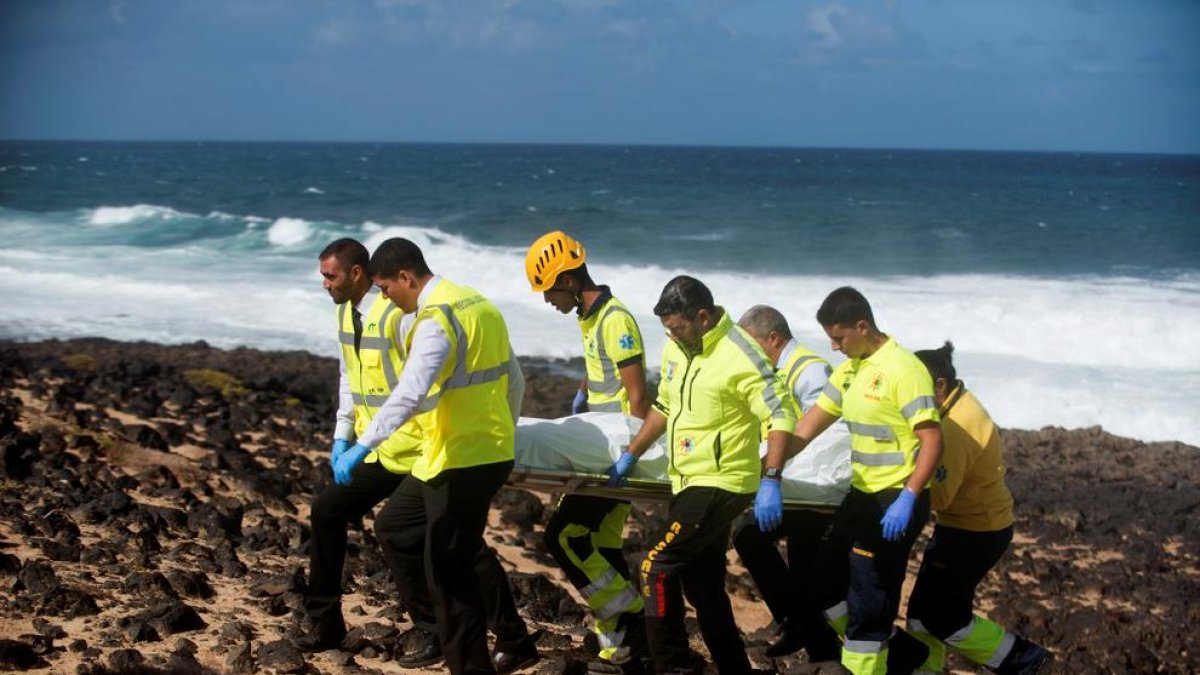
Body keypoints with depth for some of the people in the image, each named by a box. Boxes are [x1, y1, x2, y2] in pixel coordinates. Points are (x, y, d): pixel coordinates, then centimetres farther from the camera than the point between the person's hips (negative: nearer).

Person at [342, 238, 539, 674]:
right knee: (395, 527, 20)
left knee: (447, 568, -4)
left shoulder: (436, 319, -17)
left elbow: (409, 394, -29)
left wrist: (363, 446, -31)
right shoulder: (479, 304, 12)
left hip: (459, 460, -10)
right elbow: (515, 381, 19)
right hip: (491, 452, 10)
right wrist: (503, 433, 29)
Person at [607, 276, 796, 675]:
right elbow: (664, 408, 22)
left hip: (720, 485, -9)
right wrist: (630, 456, 20)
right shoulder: (676, 350, 8)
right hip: (688, 481, 9)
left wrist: (770, 483, -27)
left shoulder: (740, 355, -17)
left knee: (657, 568, -13)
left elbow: (780, 418, -19)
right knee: (702, 586, 14)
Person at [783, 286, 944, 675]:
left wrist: (908, 499, -29)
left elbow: (932, 440, -21)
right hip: (861, 496, 9)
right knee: (825, 585, 15)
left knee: (867, 603, -2)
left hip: (894, 503, -9)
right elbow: (808, 427, 15)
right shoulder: (849, 370, 9)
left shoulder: (902, 369, -17)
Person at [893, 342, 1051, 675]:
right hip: (967, 525, 10)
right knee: (923, 609, 13)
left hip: (975, 534, -10)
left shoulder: (957, 427, -26)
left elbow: (939, 496, -31)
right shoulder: (959, 406, 6)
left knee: (943, 618, -1)